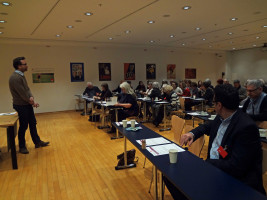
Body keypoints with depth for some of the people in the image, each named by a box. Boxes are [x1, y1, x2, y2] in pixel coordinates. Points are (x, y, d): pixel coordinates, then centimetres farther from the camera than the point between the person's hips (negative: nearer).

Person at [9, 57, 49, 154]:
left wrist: (31, 97, -14)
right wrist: (32, 102, -10)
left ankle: (37, 142, 29)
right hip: (20, 106, -9)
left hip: (27, 104, 9)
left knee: (33, 124, 16)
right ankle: (22, 147, 21)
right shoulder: (15, 78, -22)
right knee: (23, 126, 4)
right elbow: (22, 94, -23)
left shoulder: (21, 75, 8)